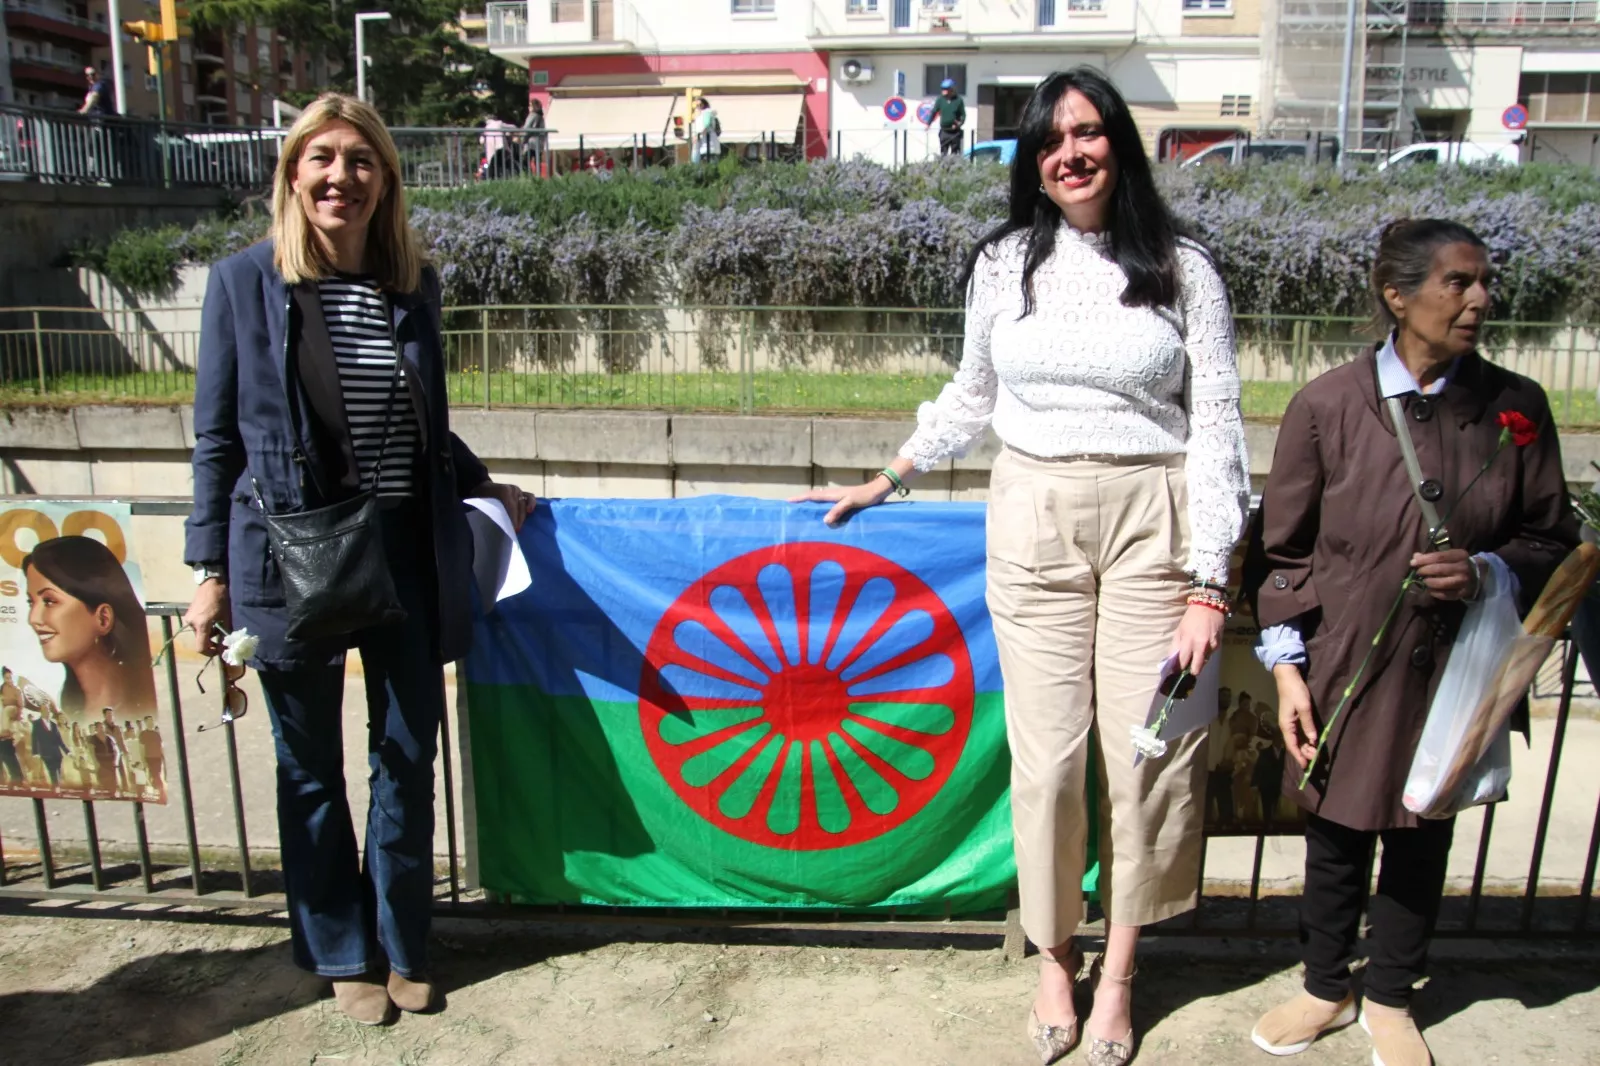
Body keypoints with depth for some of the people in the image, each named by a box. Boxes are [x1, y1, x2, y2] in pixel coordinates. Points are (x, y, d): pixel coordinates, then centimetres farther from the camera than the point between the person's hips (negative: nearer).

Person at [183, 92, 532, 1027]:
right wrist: (212, 573, -3)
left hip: (406, 554, 3)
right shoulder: (245, 282, -5)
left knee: (409, 758, 12)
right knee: (313, 771, 12)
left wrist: (482, 484, 11)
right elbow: (218, 439, -2)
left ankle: (404, 944, 33)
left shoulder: (414, 285, 3)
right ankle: (342, 953, 32)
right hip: (292, 559, -2)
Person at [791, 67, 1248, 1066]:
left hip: (1153, 524, -1)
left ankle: (1119, 967, 25)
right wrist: (888, 479, 23)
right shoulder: (1003, 263, 7)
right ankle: (1055, 958, 26)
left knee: (1149, 751, 3)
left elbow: (1218, 427, -2)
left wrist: (1208, 586, -7)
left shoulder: (1182, 269, 0)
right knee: (1048, 754, 4)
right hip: (1034, 523, 1)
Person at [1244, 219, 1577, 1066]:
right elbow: (1281, 550, -3)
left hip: (1454, 671, 2)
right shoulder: (1326, 405, -9)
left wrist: (1486, 571, -15)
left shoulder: (1514, 407, -3)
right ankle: (1326, 988, 38)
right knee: (1335, 836, 14)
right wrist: (1286, 667, -7)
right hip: (1346, 669, -1)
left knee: (1422, 838, 16)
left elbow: (1554, 541, 6)